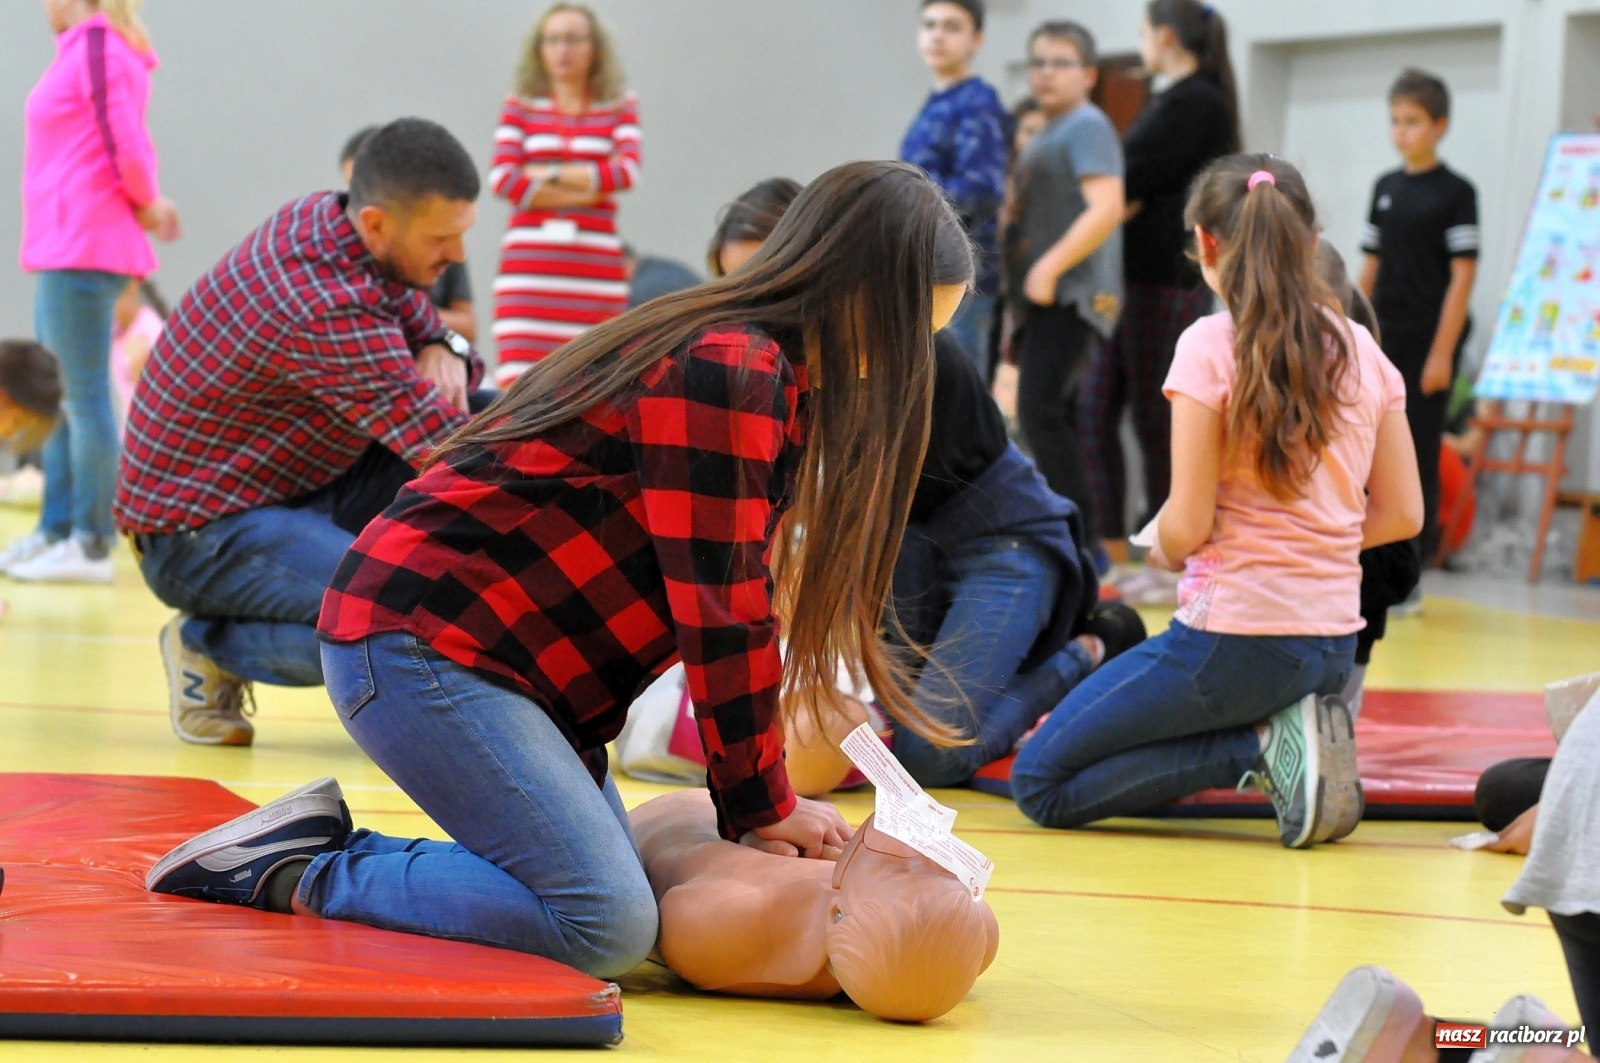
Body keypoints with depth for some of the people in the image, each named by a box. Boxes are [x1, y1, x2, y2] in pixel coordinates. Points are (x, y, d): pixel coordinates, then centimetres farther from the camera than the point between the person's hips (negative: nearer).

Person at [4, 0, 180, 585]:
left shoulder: (96, 47, -13)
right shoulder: (86, 47, 15)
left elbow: (125, 146, -17)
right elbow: (127, 149, 17)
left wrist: (145, 204, -1)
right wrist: (145, 201, 2)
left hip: (81, 251, -10)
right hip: (62, 248, 10)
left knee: (83, 398, -6)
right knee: (59, 401, 14)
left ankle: (91, 545, -3)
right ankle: (56, 531, 20)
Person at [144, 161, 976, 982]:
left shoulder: (771, 383, 16)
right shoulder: (729, 368, -17)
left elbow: (742, 604, 15)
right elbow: (719, 607, -17)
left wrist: (766, 800, 7)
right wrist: (761, 805, -7)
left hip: (521, 667, 11)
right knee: (607, 927, -21)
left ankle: (316, 853, 11)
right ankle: (301, 875, -8)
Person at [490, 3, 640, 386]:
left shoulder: (620, 108, 12)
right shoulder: (520, 107, 10)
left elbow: (627, 171, -5)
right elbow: (502, 180, -3)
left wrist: (548, 174, -5)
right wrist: (588, 192, -4)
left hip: (596, 267, 1)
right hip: (529, 265, -1)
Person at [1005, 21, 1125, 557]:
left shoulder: (1087, 127, -9)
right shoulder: (1044, 138, 21)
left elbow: (1107, 207, -22)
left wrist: (1049, 267, -24)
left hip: (1070, 295, -10)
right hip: (1044, 299, 10)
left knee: (1039, 409, -17)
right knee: (1056, 417, 10)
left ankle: (1081, 540, -16)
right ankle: (1083, 549, 16)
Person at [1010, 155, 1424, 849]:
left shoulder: (1212, 346, -12)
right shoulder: (1361, 350, 5)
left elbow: (1186, 528, -14)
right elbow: (1402, 514, 9)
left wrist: (1163, 549, 8)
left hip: (1235, 637, -7)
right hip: (1335, 644, 7)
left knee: (1038, 785, 4)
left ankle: (1264, 746, -8)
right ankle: (1291, 727, 4)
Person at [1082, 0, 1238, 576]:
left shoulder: (1198, 104, -12)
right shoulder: (1169, 102, 18)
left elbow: (1132, 182, -15)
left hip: (1167, 284, -10)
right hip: (1132, 279, 10)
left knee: (1156, 422, -3)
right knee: (1098, 416, 8)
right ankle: (1112, 551, 11)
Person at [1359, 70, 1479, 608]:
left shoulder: (1456, 193, -5)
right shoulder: (1385, 187, 12)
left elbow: (1462, 276, -9)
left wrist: (1442, 353, -14)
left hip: (1427, 347, -5)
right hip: (1383, 345, 5)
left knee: (1418, 458, -2)